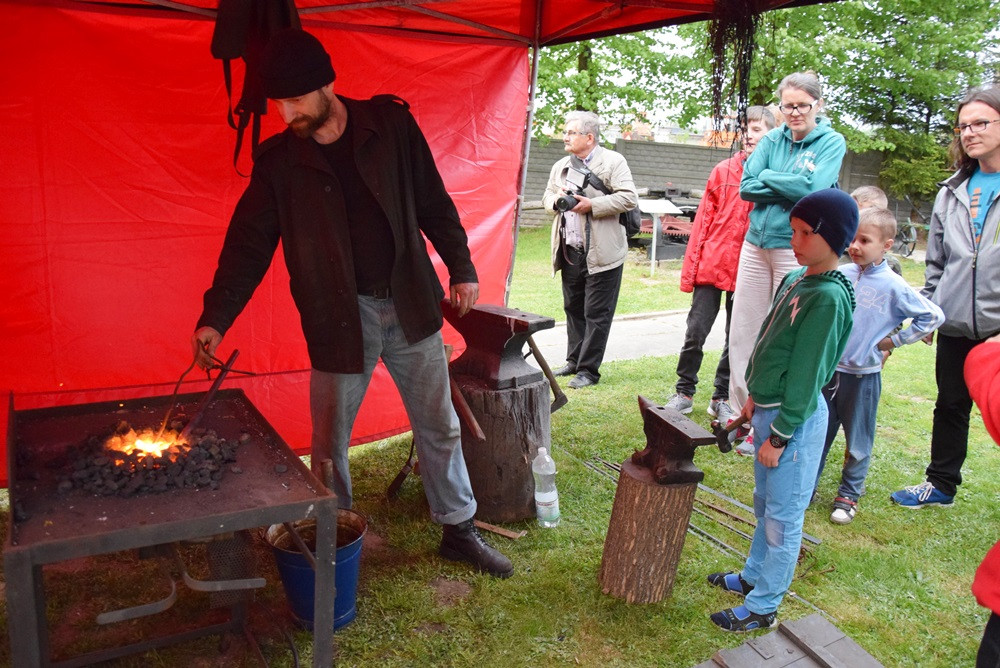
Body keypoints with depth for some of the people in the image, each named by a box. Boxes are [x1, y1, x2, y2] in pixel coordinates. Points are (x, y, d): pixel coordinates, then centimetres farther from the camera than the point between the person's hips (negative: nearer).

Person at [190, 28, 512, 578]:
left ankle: (459, 531, 29)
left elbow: (433, 203, 4)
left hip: (410, 305, 1)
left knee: (440, 427, 10)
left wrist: (461, 268, 3)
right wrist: (215, 318, -10)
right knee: (330, 441, 7)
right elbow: (248, 243, -2)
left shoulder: (390, 124, -2)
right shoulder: (278, 160, -3)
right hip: (339, 317, 0)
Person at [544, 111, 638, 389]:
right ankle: (574, 361, 29)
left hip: (601, 253, -7)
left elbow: (629, 198, -15)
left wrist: (591, 205, -20)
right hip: (569, 252, 7)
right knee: (573, 309, 16)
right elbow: (547, 196, 22)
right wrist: (556, 200, -3)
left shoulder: (613, 162, -6)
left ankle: (589, 369, 6)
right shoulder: (560, 166, 15)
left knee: (596, 314, -1)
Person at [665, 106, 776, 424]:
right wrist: (689, 267, -1)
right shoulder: (723, 171, 3)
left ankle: (722, 398, 24)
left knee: (737, 339, 9)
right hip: (712, 265, 0)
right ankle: (684, 392, 17)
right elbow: (703, 220, 3)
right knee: (695, 332, 1)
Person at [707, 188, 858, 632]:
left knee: (782, 516, 5)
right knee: (764, 504, 23)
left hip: (795, 418, -9)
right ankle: (754, 576, 40)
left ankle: (763, 607, 18)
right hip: (769, 409, 9)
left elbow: (806, 376, -20)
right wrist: (756, 399, 19)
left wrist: (779, 436, -17)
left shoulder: (829, 297, -20)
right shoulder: (795, 281, 7)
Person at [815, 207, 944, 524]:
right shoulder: (840, 275, -2)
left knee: (858, 441, 10)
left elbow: (933, 316, -5)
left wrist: (895, 340, -5)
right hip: (828, 368, 3)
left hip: (863, 375, -3)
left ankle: (848, 496, 24)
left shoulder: (893, 286, -12)